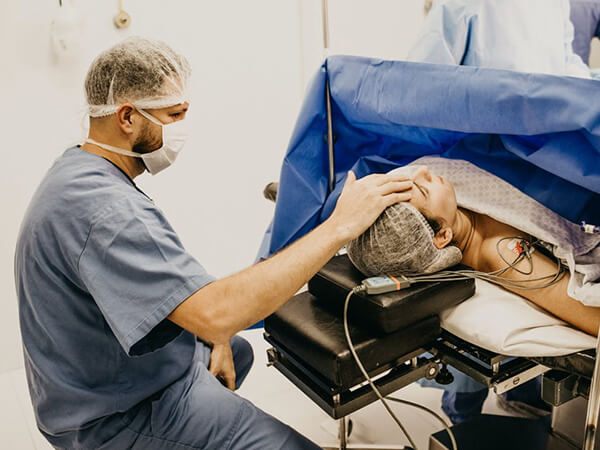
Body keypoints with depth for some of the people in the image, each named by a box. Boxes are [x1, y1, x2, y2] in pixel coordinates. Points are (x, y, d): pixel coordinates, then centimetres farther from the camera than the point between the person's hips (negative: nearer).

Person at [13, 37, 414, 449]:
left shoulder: (78, 168, 3)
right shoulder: (104, 209, -32)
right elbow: (214, 313, -41)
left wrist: (215, 338, 1)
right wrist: (339, 226, -36)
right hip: (118, 416, -10)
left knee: (239, 351, 31)